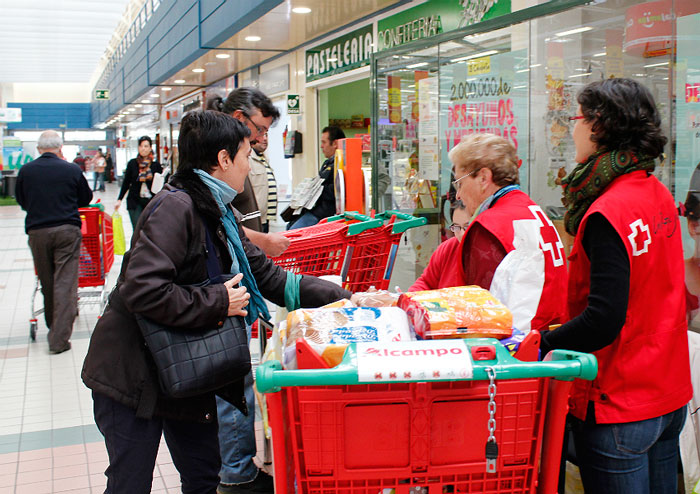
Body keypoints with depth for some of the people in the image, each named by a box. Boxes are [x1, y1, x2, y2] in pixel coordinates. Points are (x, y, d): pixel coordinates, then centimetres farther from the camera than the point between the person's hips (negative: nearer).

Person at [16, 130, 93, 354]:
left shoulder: (25, 171, 1)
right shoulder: (71, 170, -4)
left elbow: (21, 201, 14)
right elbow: (86, 198, 10)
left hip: (37, 232, 2)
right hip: (67, 230, -2)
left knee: (47, 283, 15)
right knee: (65, 282, -2)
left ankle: (53, 326, 30)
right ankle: (59, 338, -5)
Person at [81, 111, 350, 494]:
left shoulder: (221, 214, 9)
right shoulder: (175, 207, -21)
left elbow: (268, 277, 12)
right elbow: (142, 290, -32)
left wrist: (341, 297, 7)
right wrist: (218, 302, -22)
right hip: (133, 374, -9)